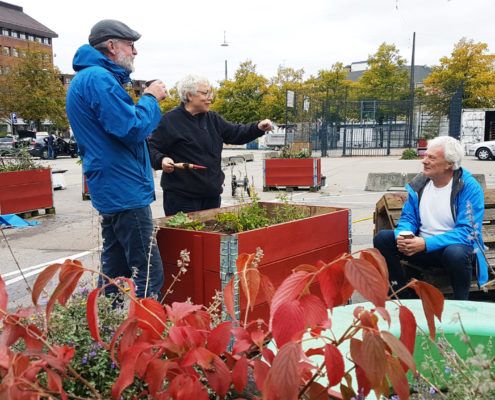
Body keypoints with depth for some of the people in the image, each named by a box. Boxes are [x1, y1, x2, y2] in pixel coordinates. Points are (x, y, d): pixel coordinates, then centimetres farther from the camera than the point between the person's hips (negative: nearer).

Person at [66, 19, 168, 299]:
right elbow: (132, 129, -21)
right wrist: (151, 98, -6)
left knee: (115, 270, 16)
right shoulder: (99, 78, -15)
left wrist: (148, 99, 12)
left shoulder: (87, 77, 19)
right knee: (148, 275, -8)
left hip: (112, 190, 11)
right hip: (126, 191, -11)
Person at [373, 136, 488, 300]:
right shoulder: (419, 183, 2)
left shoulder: (469, 187, -14)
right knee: (382, 238, -14)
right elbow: (408, 218, 7)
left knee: (455, 253, -39)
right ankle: (403, 295, -2)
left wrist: (426, 243, -30)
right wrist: (403, 236, -18)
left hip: (455, 246, -5)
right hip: (421, 245, 5)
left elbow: (467, 231, -21)